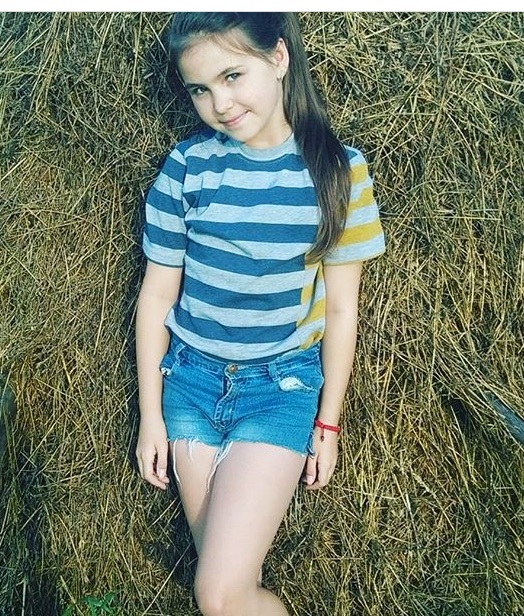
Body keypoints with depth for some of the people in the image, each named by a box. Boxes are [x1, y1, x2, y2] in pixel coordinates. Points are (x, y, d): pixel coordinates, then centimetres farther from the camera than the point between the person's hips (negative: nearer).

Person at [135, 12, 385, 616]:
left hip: (282, 388, -2)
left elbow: (340, 309, -2)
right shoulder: (187, 166, -6)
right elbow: (156, 295, 0)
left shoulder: (340, 169, -8)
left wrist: (328, 424, 3)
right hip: (192, 381, 2)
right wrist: (151, 416, 3)